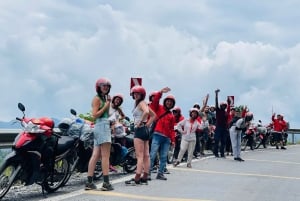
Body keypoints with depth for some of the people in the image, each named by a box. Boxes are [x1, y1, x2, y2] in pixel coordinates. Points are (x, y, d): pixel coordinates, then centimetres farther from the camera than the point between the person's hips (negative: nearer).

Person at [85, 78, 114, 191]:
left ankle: (89, 182, 6)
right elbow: (95, 115, -13)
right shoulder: (97, 98, -5)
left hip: (105, 125, 9)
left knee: (95, 156, 5)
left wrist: (109, 103, 11)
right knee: (105, 156, -10)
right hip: (102, 125, -9)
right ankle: (106, 183, -11)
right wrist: (105, 106, -13)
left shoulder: (103, 98, 21)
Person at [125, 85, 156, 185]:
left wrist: (140, 122, -20)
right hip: (145, 130, 10)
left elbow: (146, 111, -30)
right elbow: (153, 115, 24)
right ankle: (144, 178, 12)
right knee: (146, 155, 8)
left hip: (140, 129, -10)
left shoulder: (141, 103, -8)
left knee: (140, 156, -11)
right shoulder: (141, 103, 18)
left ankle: (137, 179, -12)